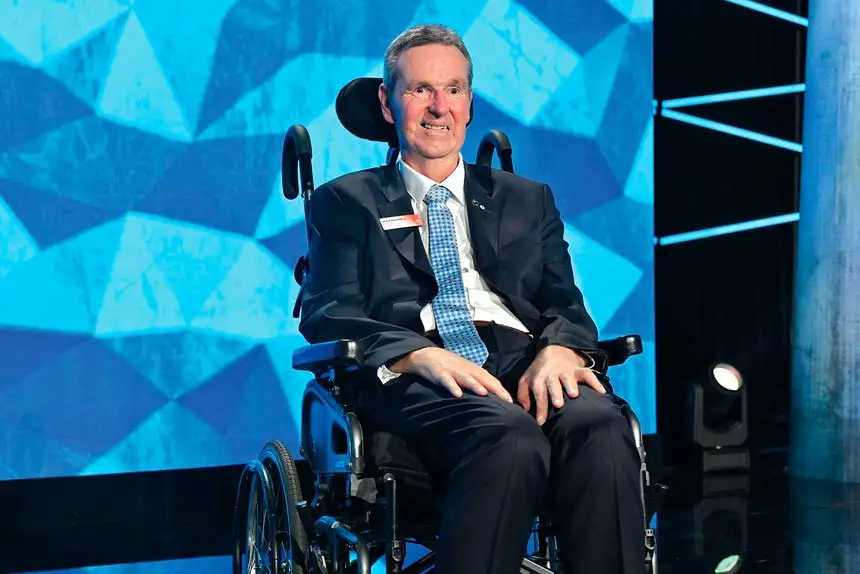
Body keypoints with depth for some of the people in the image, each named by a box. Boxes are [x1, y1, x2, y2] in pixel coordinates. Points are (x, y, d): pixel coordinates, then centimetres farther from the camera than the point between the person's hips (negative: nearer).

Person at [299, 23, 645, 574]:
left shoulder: (529, 200, 29)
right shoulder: (347, 202, 20)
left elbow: (565, 303, 18)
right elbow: (329, 316, 5)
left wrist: (559, 349, -10)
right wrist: (422, 355, -16)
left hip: (524, 361, 3)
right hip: (412, 377, -3)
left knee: (600, 426, -34)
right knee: (511, 438, -38)